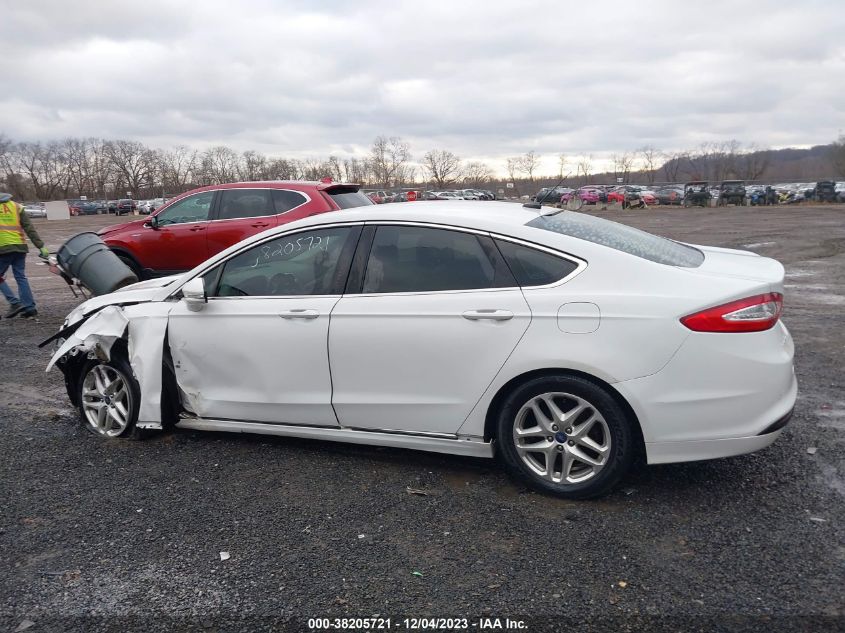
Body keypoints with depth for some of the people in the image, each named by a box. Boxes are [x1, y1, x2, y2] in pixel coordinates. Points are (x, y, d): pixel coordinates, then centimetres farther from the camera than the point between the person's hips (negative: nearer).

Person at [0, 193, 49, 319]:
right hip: (20, 247, 4)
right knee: (21, 277, 8)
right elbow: (30, 228, 6)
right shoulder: (16, 206, 12)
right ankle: (29, 308, 5)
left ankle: (14, 303, -6)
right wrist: (40, 246, 4)